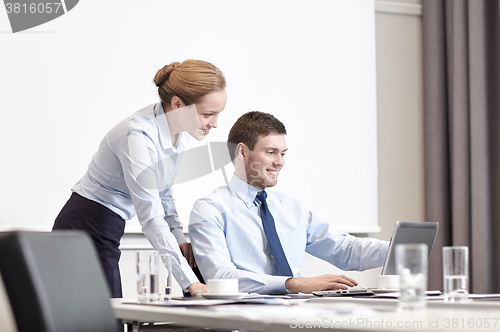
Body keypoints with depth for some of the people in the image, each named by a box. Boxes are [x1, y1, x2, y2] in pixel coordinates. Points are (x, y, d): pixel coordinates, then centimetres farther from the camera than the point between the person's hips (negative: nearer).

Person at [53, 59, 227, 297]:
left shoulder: (179, 130, 1)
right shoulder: (139, 137, -25)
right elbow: (151, 218, -30)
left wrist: (179, 238, 5)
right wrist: (190, 282, -32)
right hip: (87, 230, -9)